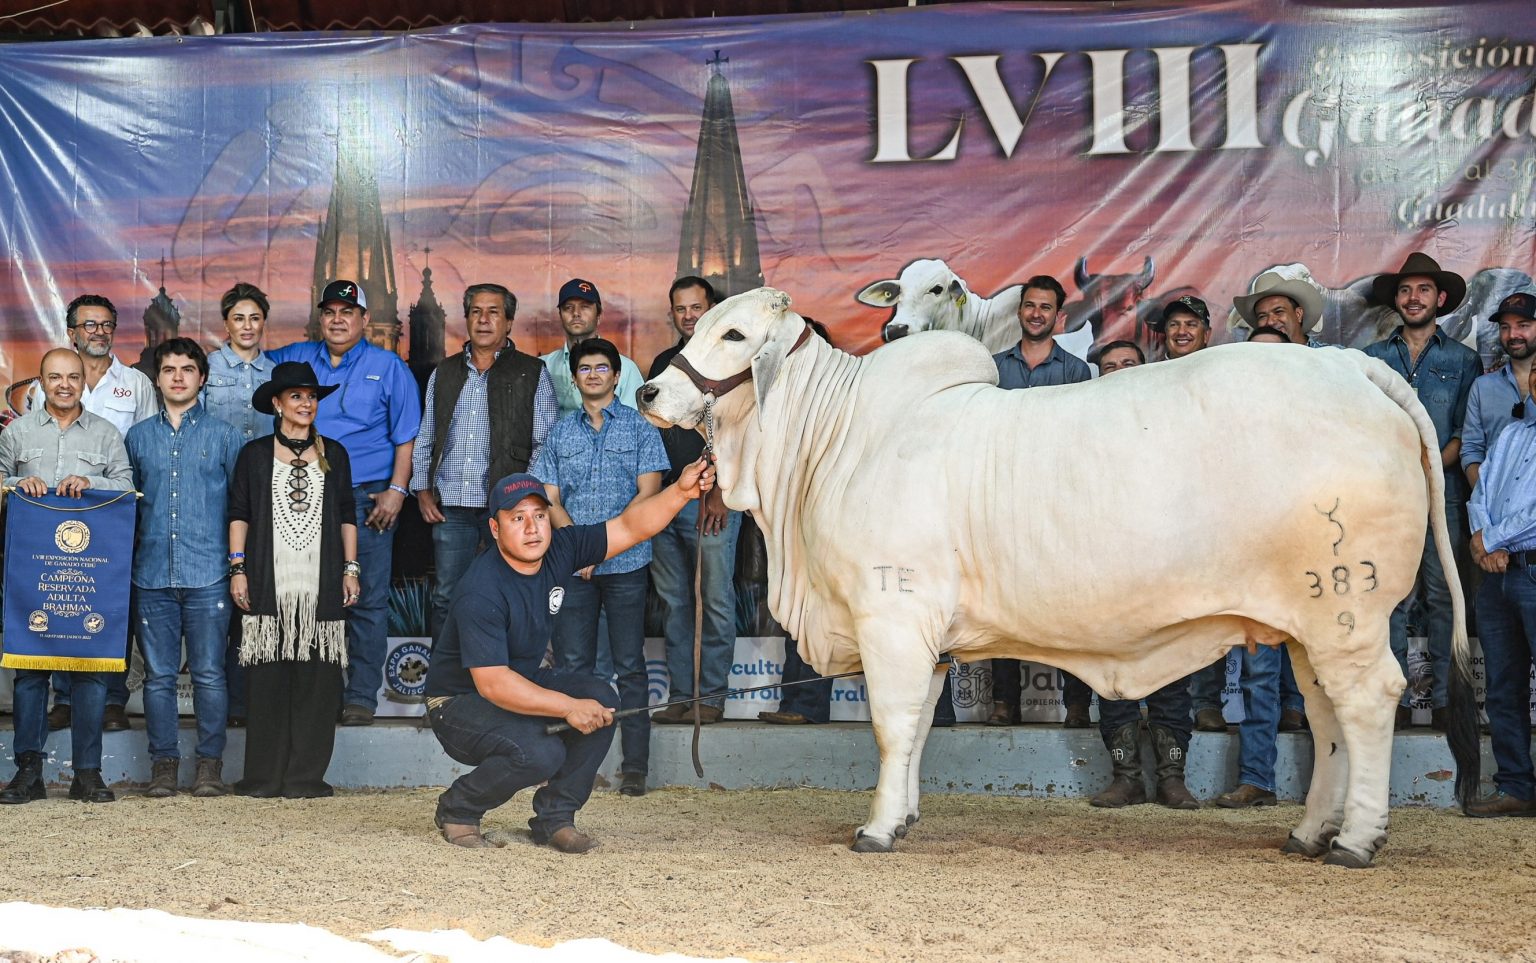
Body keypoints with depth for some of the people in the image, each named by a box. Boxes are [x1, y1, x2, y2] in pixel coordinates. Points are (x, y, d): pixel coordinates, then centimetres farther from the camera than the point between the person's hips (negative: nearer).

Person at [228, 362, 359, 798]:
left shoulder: (334, 454, 14)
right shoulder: (254, 454, 9)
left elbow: (347, 516, 15)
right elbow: (239, 514, 7)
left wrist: (351, 569, 8)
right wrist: (237, 569, -1)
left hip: (320, 584, 2)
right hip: (268, 583, -2)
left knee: (316, 679, -3)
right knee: (267, 680, -4)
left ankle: (306, 776, 2)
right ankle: (263, 778, 0)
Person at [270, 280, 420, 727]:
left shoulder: (389, 367, 5)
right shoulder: (294, 360, 12)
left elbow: (406, 437, 2)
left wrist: (397, 490, -7)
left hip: (368, 497, -3)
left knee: (367, 600, -4)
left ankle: (361, 696, 1)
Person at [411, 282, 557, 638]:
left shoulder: (532, 373, 5)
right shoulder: (444, 372, 16)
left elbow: (545, 442, 1)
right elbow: (425, 439, 19)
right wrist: (422, 489, 8)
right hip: (450, 505, 3)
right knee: (446, 597, 5)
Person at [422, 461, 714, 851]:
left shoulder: (557, 550, -8)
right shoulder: (481, 592, -29)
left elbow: (630, 528, -9)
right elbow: (492, 683, -32)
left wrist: (681, 491, -25)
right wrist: (568, 707, -33)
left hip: (524, 682, 8)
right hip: (460, 702, -8)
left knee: (600, 698, -15)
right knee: (540, 753, -31)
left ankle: (554, 817, -3)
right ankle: (457, 809, -3)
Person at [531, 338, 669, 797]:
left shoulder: (639, 427, 5)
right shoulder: (561, 432, 14)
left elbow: (648, 494, -3)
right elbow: (550, 499, 9)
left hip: (625, 564, -2)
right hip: (572, 565, 3)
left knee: (629, 666, -1)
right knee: (571, 665, -1)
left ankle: (635, 766, 0)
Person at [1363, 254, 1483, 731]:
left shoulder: (1462, 360, 10)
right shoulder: (1372, 358, 14)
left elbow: (1466, 432, 2)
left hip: (1442, 493, -1)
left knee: (1442, 594, -2)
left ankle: (1444, 700, 1)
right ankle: (1396, 699, 0)